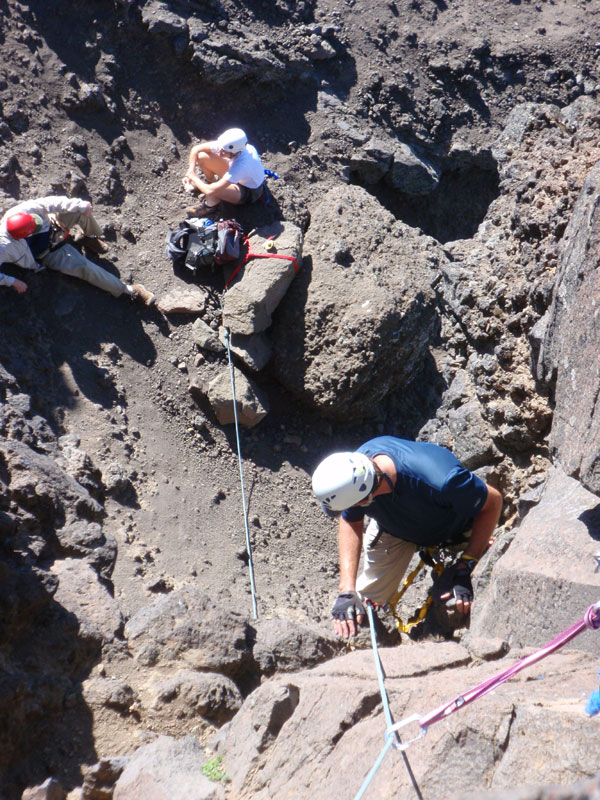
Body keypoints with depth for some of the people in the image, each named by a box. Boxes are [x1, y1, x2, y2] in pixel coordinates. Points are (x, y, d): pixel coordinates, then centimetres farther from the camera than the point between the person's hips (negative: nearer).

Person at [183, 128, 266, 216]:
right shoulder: (224, 145, -25)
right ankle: (210, 182, 18)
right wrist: (191, 171, -23)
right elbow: (196, 149, -9)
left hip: (251, 192, -7)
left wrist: (194, 177, -28)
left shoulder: (241, 165, -44)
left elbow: (211, 191, -46)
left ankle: (212, 204, 2)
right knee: (202, 157, -12)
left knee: (211, 190, -35)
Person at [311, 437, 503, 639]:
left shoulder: (440, 481, -48)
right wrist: (347, 590, -23)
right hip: (393, 527, 3)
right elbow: (350, 522, -15)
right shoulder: (355, 469, -34)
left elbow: (493, 501, -29)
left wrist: (464, 569, -32)